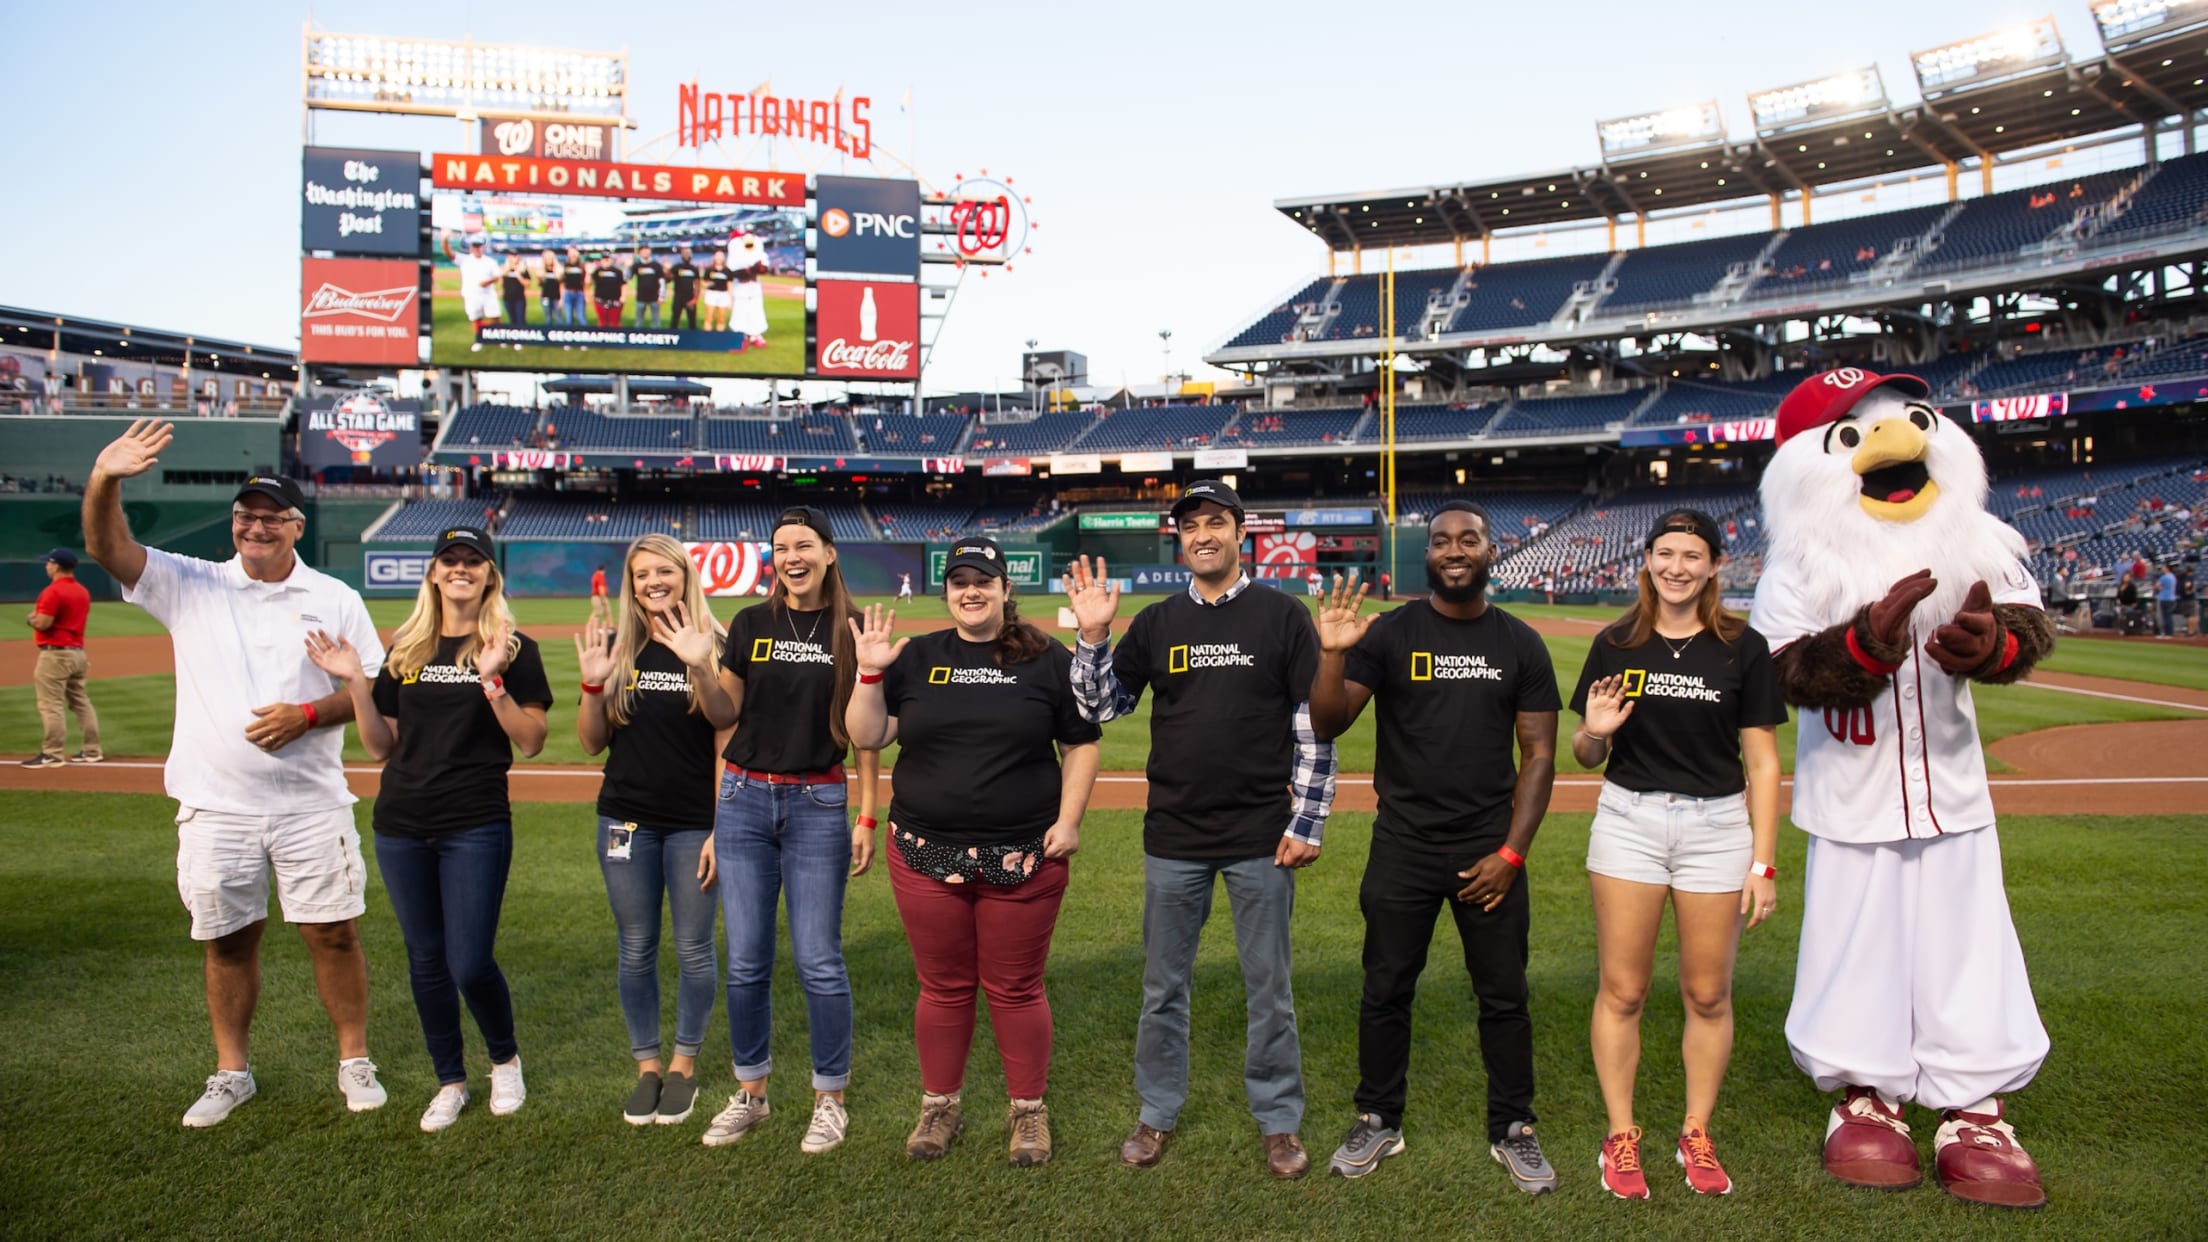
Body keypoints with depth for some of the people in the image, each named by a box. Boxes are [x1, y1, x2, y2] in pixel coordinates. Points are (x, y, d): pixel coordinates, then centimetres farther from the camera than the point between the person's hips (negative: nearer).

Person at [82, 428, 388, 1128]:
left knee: (332, 933, 3)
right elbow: (107, 548, -11)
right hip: (214, 808, 1)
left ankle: (354, 1061, 18)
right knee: (228, 941, 11)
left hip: (311, 805, -1)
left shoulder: (335, 600, 3)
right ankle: (231, 1073, 26)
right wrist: (103, 480, -29)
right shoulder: (190, 586, 4)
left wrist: (307, 714, -14)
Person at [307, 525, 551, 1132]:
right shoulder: (405, 648, 10)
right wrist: (356, 684, -3)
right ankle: (450, 1082, 28)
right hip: (401, 825, 4)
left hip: (477, 825, -4)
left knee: (470, 963, -7)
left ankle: (505, 1060, 22)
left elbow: (531, 743, -9)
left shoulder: (513, 649, -2)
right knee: (425, 959, 11)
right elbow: (380, 746, 9)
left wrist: (492, 682, -20)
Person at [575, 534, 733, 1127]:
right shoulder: (616, 647, 3)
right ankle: (647, 1065, 26)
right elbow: (592, 743, 4)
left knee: (693, 948, 6)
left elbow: (727, 725, -18)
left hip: (694, 822, -2)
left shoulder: (714, 646, -4)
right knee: (636, 948, 11)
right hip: (627, 820, 3)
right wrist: (593, 685, -13)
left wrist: (699, 665, -32)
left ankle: (684, 1064, 24)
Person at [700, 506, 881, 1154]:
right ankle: (750, 1094, 24)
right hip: (744, 801, 2)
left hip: (818, 806, -2)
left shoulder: (853, 630, 1)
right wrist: (712, 820, 4)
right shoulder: (751, 625, 5)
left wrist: (867, 818, -3)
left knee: (818, 961, 0)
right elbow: (723, 724, 7)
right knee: (746, 960, 7)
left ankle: (830, 1100, 17)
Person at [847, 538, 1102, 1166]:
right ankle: (939, 1106, 30)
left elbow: (1081, 745, 3)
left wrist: (1068, 820, -5)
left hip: (1023, 858, -2)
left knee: (1016, 989, 7)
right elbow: (866, 737, 4)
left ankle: (1028, 1111, 25)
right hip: (926, 855, 2)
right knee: (942, 987, 11)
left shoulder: (1048, 660, 1)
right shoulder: (915, 659, 7)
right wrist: (870, 673, -8)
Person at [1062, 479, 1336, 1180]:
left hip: (1261, 839, -2)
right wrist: (1092, 634, -9)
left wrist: (1308, 823, -7)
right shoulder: (1156, 623, 6)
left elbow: (1315, 727, -3)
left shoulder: (1283, 616, -2)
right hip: (1173, 838, 3)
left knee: (1268, 989, 9)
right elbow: (1100, 707, 5)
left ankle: (1279, 1119, 26)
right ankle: (1158, 1113, 30)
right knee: (1163, 985, 13)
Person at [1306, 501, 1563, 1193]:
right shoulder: (1388, 634, -2)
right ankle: (1378, 1123, 26)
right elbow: (1328, 725, -9)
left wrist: (1511, 853, -6)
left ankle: (1513, 1131, 26)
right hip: (1402, 846, 0)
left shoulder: (1521, 644, 2)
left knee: (1504, 997, 9)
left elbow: (1538, 754, 2)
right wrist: (1331, 655, -27)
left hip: (1490, 849, 1)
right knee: (1386, 991, 10)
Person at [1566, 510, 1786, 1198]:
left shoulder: (1744, 648, 0)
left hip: (1717, 825, 0)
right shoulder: (1616, 644, 3)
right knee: (1622, 991, 3)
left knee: (1708, 994, 8)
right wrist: (1594, 733, -16)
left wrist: (1763, 863, -4)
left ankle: (1697, 1135, 25)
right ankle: (1621, 1136, 17)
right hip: (1628, 821, 1)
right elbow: (1587, 756, 8)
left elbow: (1762, 762, 0)